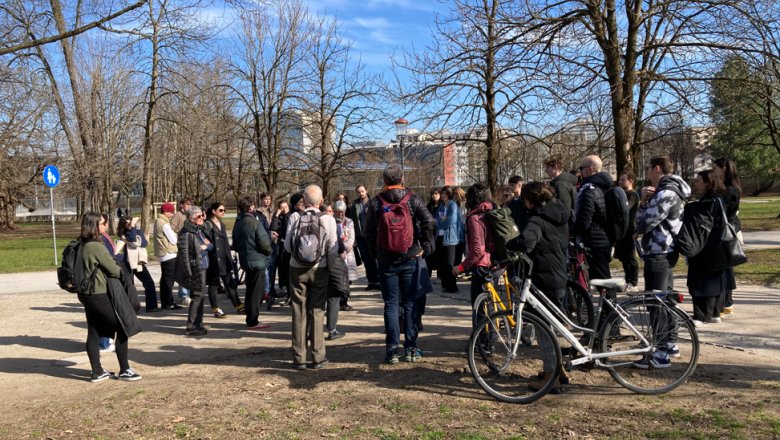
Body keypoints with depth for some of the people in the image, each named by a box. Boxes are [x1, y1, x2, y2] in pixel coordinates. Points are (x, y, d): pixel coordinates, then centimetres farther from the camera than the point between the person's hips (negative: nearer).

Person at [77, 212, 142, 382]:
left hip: (87, 294, 9)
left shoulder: (82, 246, 8)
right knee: (122, 328, 0)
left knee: (93, 332, 12)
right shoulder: (97, 247, -19)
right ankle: (124, 370, 4)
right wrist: (121, 270, 7)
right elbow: (114, 271, -15)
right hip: (100, 295, -9)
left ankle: (97, 372, 19)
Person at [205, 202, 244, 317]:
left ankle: (239, 307, 15)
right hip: (213, 259, -8)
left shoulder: (222, 225, 17)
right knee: (214, 285, 1)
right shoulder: (208, 225, -8)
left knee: (230, 283, 11)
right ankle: (216, 310, 9)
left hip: (224, 259, 8)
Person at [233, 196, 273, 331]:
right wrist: (269, 251, 0)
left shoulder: (237, 224, 9)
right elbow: (265, 244, -19)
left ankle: (250, 319, 25)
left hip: (245, 261, 8)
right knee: (257, 292, -1)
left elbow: (235, 246, 16)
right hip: (257, 261, -8)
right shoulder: (254, 223, -17)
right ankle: (253, 322, 4)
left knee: (250, 291, 18)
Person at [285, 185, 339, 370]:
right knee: (317, 312, 7)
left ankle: (299, 358, 11)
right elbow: (333, 249, -5)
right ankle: (318, 357, 10)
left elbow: (288, 246, -6)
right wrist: (331, 268, 10)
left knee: (299, 313, 7)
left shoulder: (295, 217, -6)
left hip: (297, 269, 0)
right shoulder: (328, 219, -7)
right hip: (319, 269, 0)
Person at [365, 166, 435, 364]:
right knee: (410, 303, 8)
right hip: (410, 259, 0)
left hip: (386, 261, 0)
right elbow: (428, 222, -13)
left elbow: (369, 232, 0)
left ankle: (391, 349, 6)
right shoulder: (413, 199, -2)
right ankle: (411, 348, 11)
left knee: (390, 305, 6)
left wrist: (375, 254, 12)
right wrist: (424, 247, -4)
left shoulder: (375, 202, -1)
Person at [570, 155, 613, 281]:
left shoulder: (589, 190, -19)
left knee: (598, 279, -4)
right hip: (606, 240, 10)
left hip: (594, 243, -10)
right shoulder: (606, 187, 11)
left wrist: (570, 231, -8)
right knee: (604, 277, 17)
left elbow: (583, 222, -24)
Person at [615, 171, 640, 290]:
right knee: (623, 257, 12)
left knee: (630, 258, -3)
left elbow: (625, 208, -26)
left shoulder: (633, 195, -9)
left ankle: (633, 283, 3)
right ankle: (628, 281, 22)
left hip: (629, 230, -8)